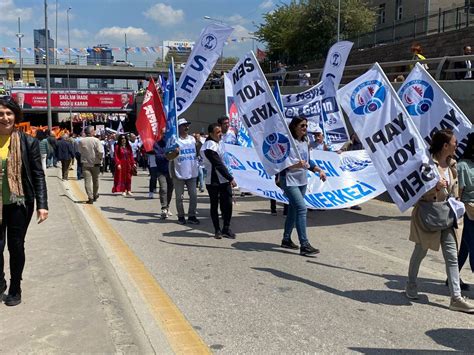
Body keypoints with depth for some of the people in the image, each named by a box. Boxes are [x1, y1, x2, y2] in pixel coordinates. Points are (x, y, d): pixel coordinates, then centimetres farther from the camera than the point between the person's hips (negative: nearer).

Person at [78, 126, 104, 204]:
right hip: (95, 163, -1)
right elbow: (100, 151, -18)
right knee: (95, 180, 17)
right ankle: (95, 196, 31)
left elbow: (80, 151, 9)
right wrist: (100, 158, -2)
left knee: (87, 181, -2)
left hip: (85, 163, 1)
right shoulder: (96, 140, -11)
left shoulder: (81, 141, -3)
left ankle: (90, 197, -12)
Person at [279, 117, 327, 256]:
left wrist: (319, 170, 8)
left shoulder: (305, 142, 12)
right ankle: (304, 245, -18)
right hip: (289, 180, -8)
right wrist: (296, 165, -32)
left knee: (294, 209, 15)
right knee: (301, 208, -17)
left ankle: (286, 239, 28)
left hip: (302, 180, 9)